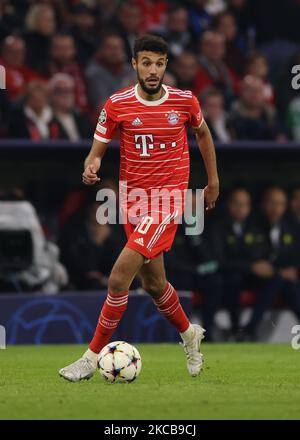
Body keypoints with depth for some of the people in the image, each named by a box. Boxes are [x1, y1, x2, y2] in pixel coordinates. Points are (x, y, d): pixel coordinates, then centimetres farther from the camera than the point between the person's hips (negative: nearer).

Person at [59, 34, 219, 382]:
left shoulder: (185, 101, -3)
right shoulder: (117, 105, -3)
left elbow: (202, 133, 18)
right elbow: (97, 149, 1)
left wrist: (213, 180, 23)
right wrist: (91, 167, -23)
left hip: (168, 199, -3)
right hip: (132, 197, 3)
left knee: (119, 277, -16)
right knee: (153, 283, 14)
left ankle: (93, 356, -7)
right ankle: (189, 335, 42)